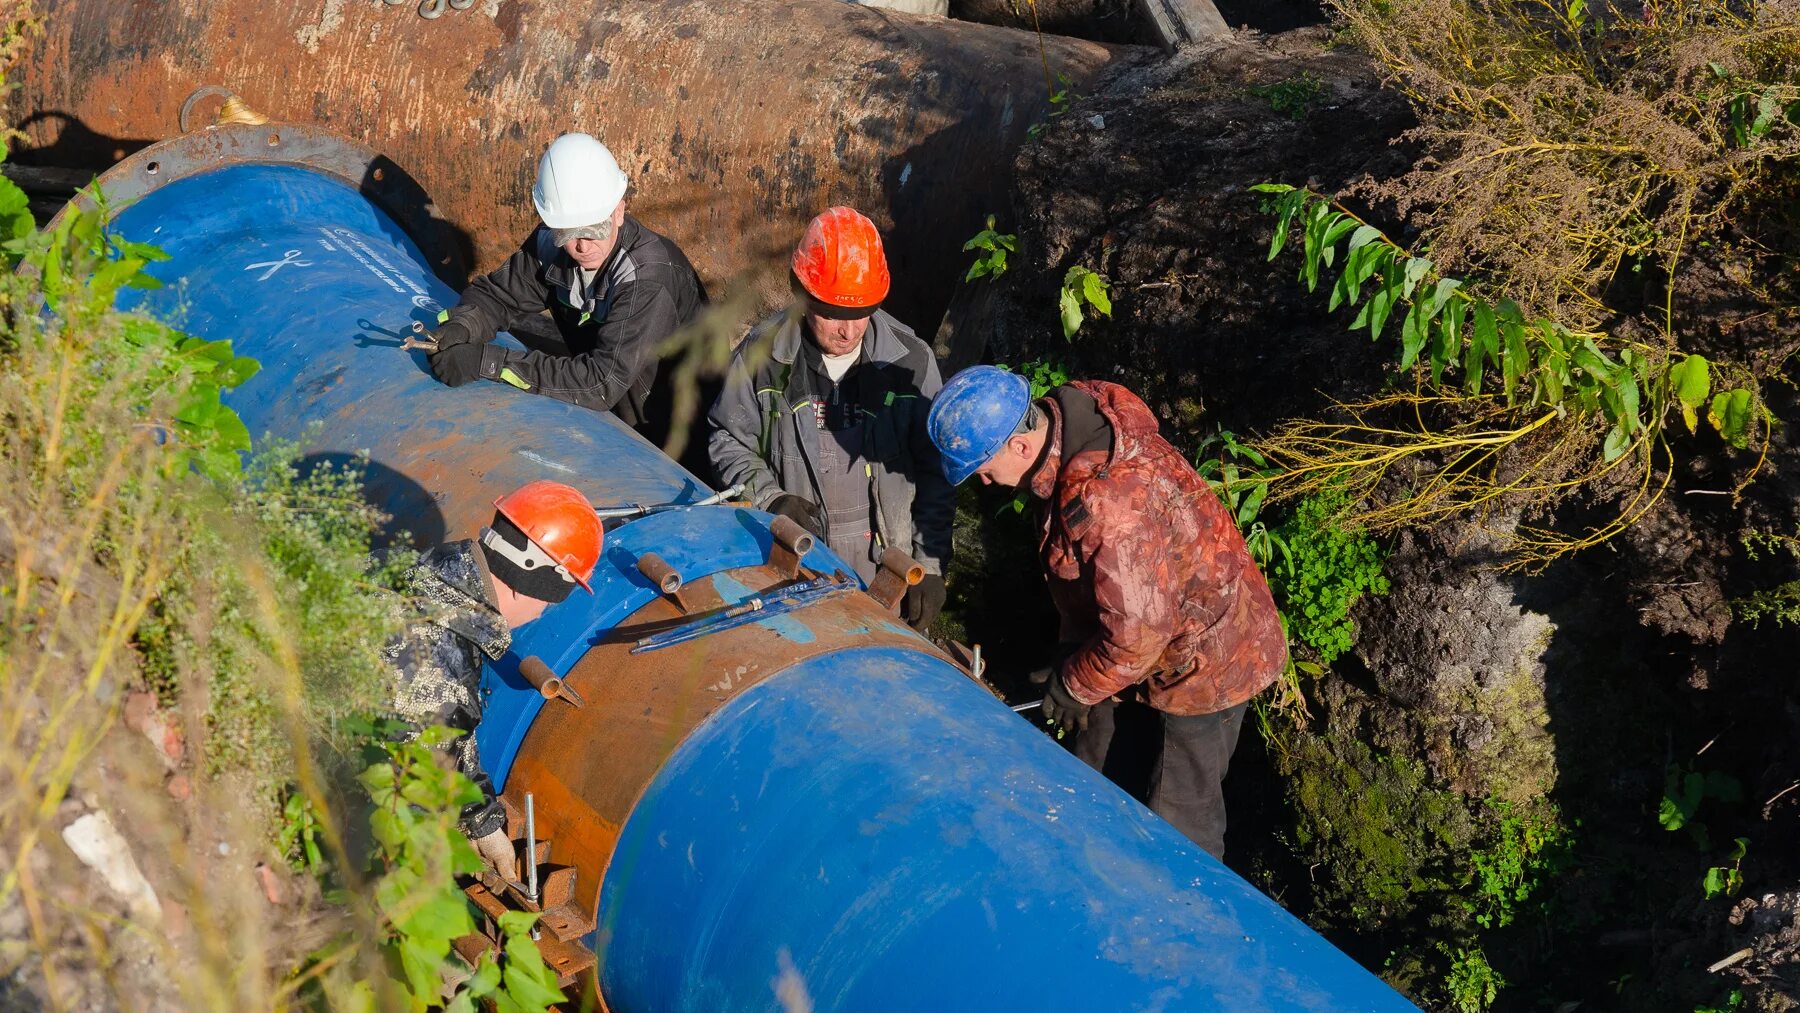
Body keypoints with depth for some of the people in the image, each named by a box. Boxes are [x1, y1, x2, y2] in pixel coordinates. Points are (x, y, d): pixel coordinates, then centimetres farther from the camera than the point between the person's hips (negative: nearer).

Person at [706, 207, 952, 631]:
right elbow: (727, 439, 5)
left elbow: (934, 474, 0)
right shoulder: (763, 353, -8)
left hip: (884, 568, 0)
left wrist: (930, 564, -3)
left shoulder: (909, 360, -7)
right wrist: (769, 498, -12)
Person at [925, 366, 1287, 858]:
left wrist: (1075, 685, -13)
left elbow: (1138, 634, -30)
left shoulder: (1106, 505, -39)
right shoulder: (1067, 408, -9)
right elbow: (1084, 571, 5)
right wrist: (1073, 649, 4)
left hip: (1206, 658, -10)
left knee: (1181, 818, 4)